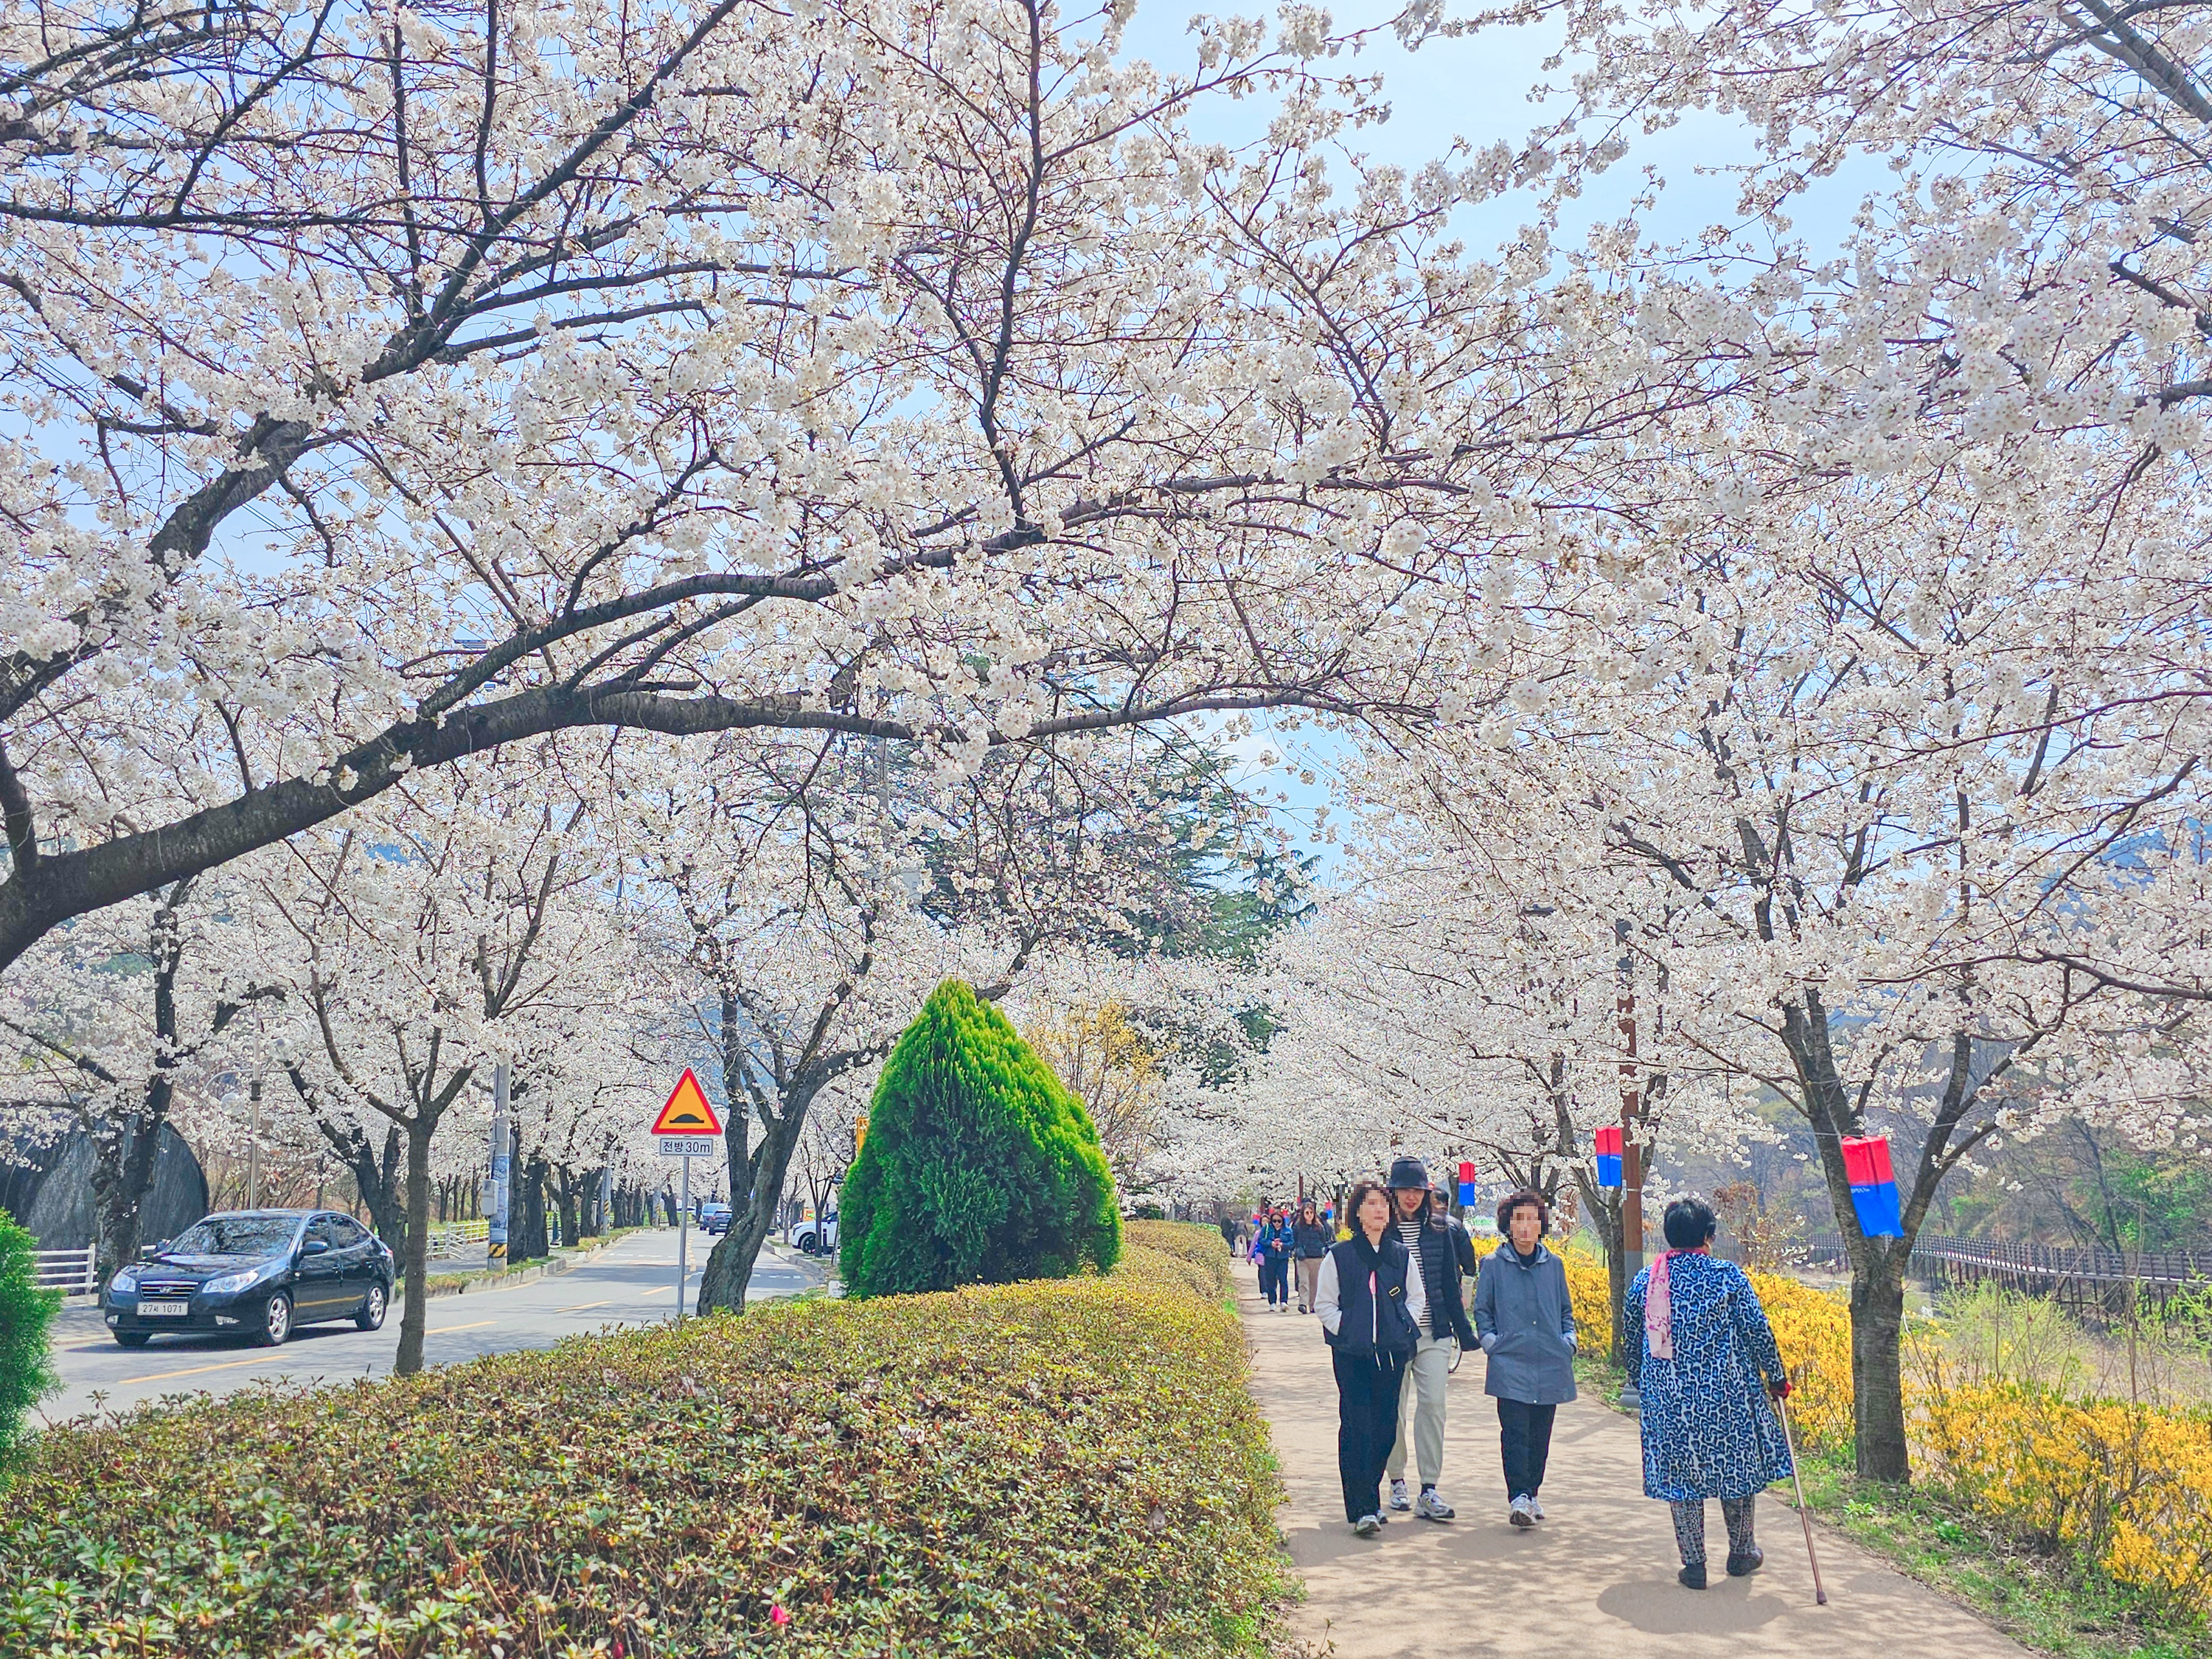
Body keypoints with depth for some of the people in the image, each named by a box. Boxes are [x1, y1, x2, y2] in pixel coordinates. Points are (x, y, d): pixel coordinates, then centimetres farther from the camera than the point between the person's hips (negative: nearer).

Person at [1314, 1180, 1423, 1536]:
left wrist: (1404, 1329, 5)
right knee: (1357, 1427, -8)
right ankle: (1363, 1509, -7)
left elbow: (1417, 1297, 18)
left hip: (1392, 1352, 3)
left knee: (1386, 1424, 6)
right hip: (1352, 1354, -3)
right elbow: (1324, 1303, 4)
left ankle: (1368, 1494, 23)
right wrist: (1347, 1332, -6)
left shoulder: (1402, 1255, 7)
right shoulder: (1339, 1256, -1)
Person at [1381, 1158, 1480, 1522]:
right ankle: (1397, 1483, 21)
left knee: (1433, 1405, -7)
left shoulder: (1438, 1232, 8)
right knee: (1394, 1410, 5)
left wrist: (1464, 1331, 10)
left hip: (1434, 1334, 2)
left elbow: (1451, 1285, 13)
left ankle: (1429, 1492, -5)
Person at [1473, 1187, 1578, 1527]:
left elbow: (1565, 1311, 19)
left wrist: (1568, 1342, 6)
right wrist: (1491, 1343, -3)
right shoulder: (1494, 1265, 1)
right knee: (1514, 1430, -12)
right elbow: (1482, 1311, 8)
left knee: (1540, 1433, 10)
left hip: (1550, 1364, 3)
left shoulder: (1554, 1265, 9)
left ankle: (1531, 1493, 24)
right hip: (1510, 1364, -3)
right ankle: (1517, 1497, -12)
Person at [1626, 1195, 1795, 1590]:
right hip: (1725, 1394, -2)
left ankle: (1693, 1563, 10)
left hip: (1666, 1398, 2)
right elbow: (1757, 1331, -2)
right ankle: (1741, 1552, 29)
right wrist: (1777, 1378, 12)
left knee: (1680, 1475, 8)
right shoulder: (1727, 1276, -7)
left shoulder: (1644, 1281, 3)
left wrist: (1642, 1386, 26)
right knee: (1737, 1466, 16)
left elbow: (1633, 1342, 11)